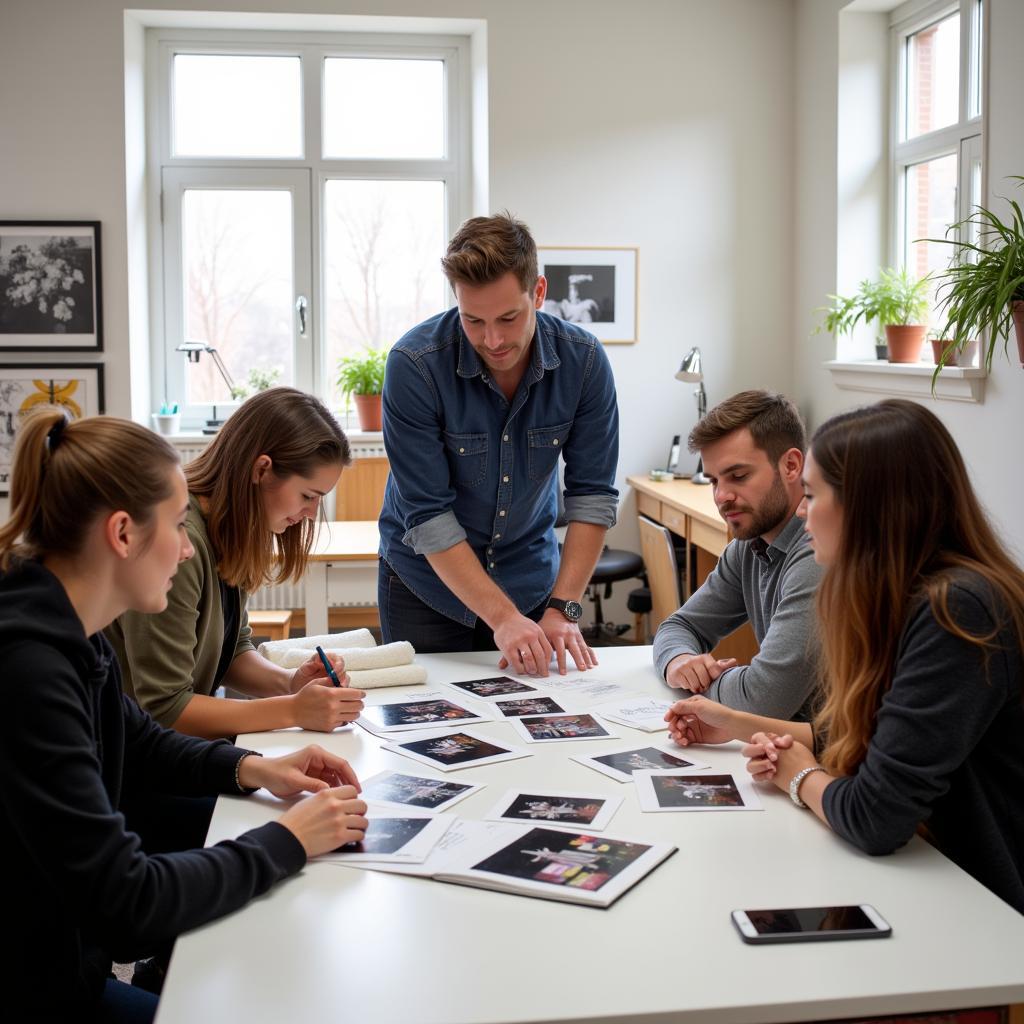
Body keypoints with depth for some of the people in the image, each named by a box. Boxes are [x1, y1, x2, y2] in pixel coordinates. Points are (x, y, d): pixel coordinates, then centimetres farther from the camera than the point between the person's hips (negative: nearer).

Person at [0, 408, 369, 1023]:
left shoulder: (69, 629, -1)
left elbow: (138, 744, 19)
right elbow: (127, 905, -29)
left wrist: (252, 770, 2)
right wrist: (287, 842, -18)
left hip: (75, 944, 9)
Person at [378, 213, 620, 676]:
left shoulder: (583, 360, -16)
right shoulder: (414, 364, -24)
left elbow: (592, 493, -11)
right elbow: (428, 515, -24)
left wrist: (562, 609, -19)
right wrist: (503, 617, -28)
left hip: (531, 579, 2)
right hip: (428, 582, -2)